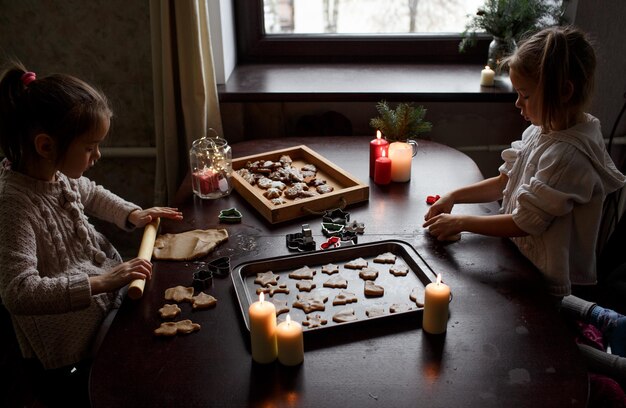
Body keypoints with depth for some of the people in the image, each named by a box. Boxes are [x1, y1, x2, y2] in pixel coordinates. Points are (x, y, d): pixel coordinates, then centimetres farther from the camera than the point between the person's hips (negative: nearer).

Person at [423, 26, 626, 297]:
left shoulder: (568, 155, -27)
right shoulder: (541, 130, 0)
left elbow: (525, 223, -23)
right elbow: (504, 183, 9)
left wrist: (460, 223, -16)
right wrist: (453, 197, -1)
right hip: (519, 256, 8)